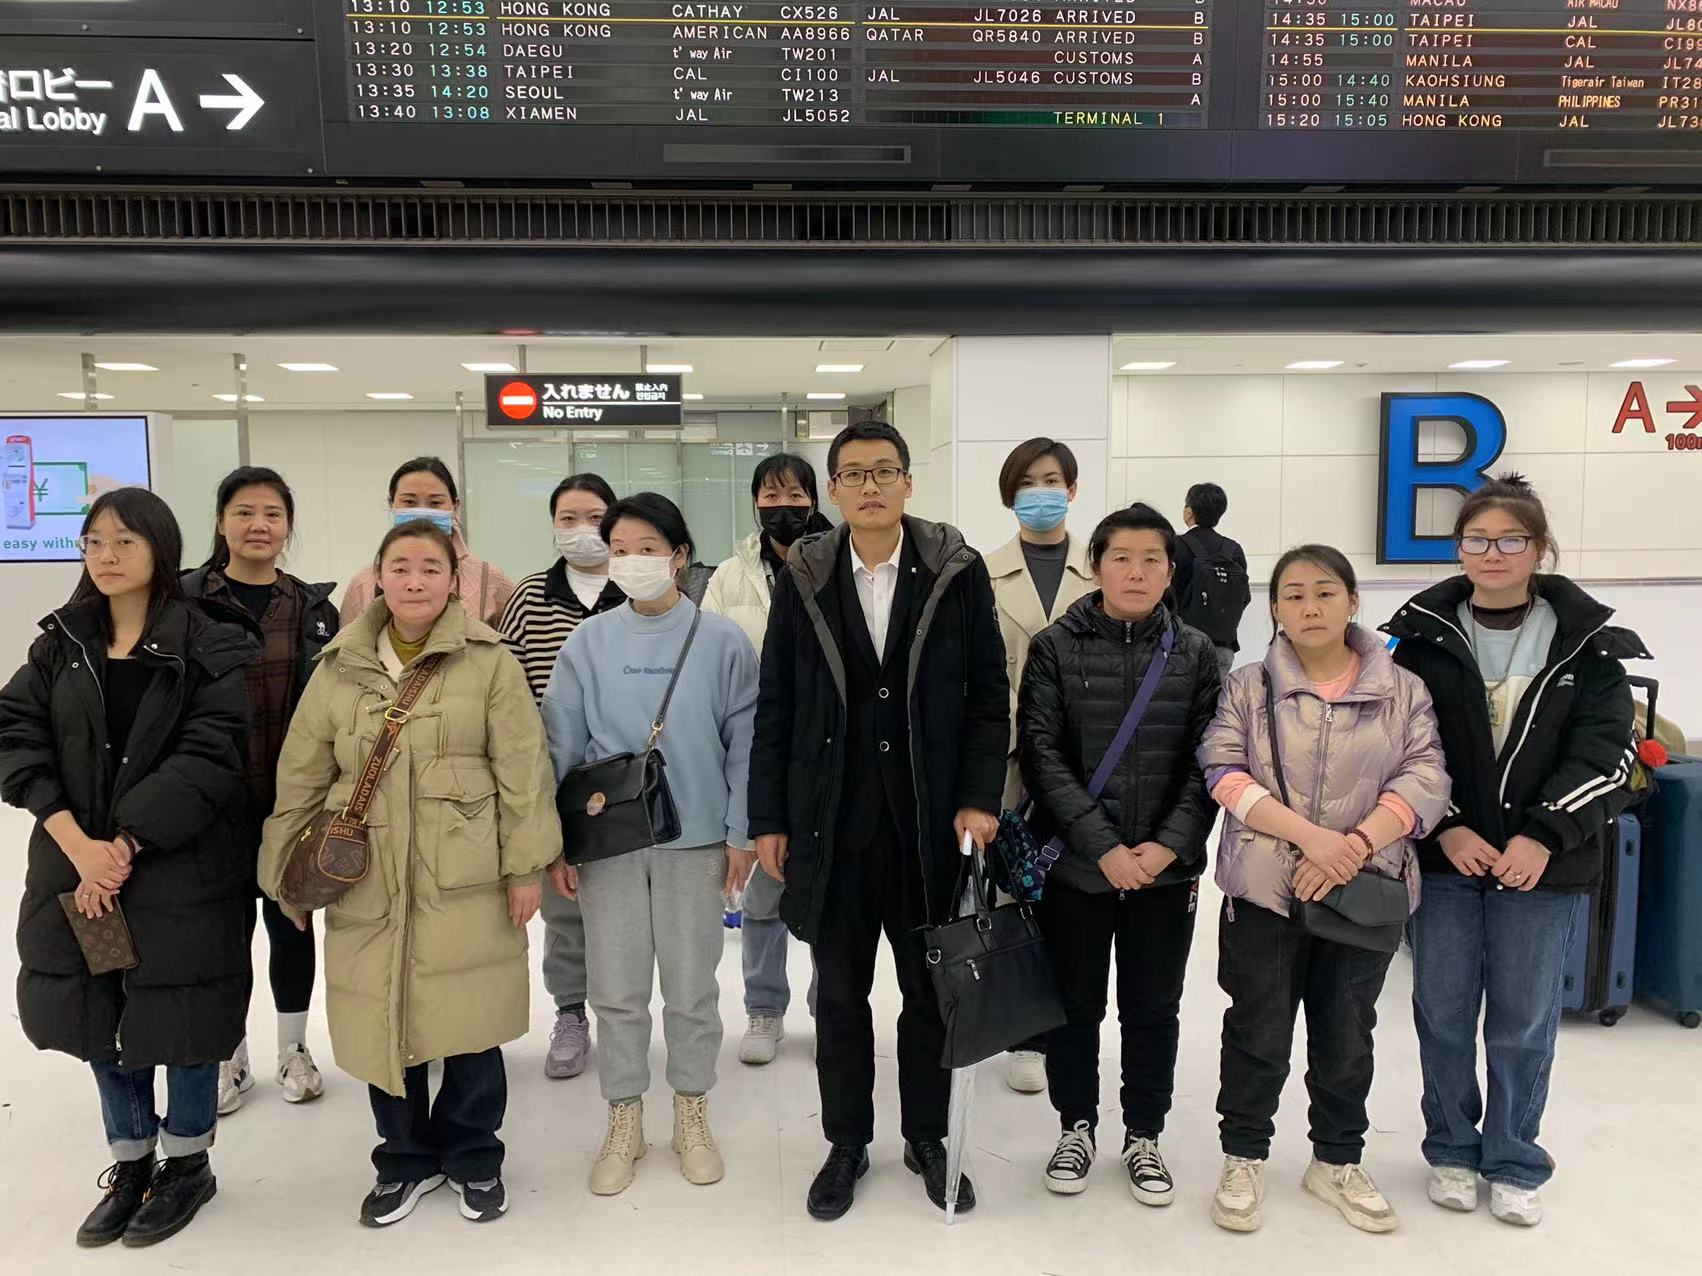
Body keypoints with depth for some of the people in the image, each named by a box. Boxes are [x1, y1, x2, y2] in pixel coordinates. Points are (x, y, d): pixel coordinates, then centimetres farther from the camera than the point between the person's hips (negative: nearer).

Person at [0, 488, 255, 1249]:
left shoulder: (211, 649, -8)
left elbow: (209, 757, -15)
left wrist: (126, 846, -18)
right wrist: (77, 842, -17)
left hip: (181, 871, -4)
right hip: (78, 869, 5)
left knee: (177, 1016, 7)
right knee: (99, 1016, 14)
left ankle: (187, 1165, 29)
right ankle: (130, 1164, 34)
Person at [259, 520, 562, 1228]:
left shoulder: (489, 661, -3)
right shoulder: (339, 668, 6)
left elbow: (523, 770, -5)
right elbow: (300, 778, 10)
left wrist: (526, 866, -7)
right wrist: (285, 873, 11)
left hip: (465, 883, -2)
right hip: (368, 884, 3)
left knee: (471, 1024, 7)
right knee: (383, 1026, 10)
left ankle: (472, 1158, 31)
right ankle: (406, 1159, 33)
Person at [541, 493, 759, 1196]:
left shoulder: (721, 641, -3)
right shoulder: (588, 642, 1)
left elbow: (745, 744, 0)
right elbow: (561, 747, 3)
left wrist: (741, 834, -3)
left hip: (695, 840, -1)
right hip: (608, 842, 1)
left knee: (692, 987, 10)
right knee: (616, 990, 9)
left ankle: (692, 1117, 30)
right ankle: (624, 1124, 27)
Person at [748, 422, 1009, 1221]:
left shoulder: (958, 572, -2)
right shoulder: (801, 579, 1)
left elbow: (989, 694, 0)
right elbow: (775, 707, 2)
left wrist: (979, 797, -9)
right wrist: (768, 820, 0)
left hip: (931, 823, 0)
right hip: (831, 824, 1)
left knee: (931, 990, 13)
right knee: (839, 995, 13)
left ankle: (928, 1139, 32)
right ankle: (846, 1144, 31)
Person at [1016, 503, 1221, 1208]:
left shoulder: (1195, 653, 2)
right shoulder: (1055, 648, -4)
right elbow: (1041, 754, -9)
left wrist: (1170, 845, -13)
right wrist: (1103, 846, -16)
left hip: (1167, 867, 1)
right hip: (1075, 864, -1)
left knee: (1154, 1011, 13)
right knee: (1075, 1006, 12)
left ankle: (1144, 1137, 31)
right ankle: (1077, 1128, 32)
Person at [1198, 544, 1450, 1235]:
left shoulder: (1403, 691, 3)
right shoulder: (1247, 688, 0)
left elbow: (1425, 780, -6)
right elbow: (1225, 774, -10)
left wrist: (1355, 845, -20)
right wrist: (1311, 836, -22)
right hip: (1265, 890, -1)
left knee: (1347, 1035, 15)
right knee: (1258, 1033, 8)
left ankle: (1337, 1162, 34)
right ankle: (1243, 1158, 27)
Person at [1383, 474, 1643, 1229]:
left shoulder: (1587, 641, -1)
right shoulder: (1423, 636, -1)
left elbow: (1603, 751, -5)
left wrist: (1543, 836, -15)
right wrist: (1445, 828, -13)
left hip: (1540, 859, 0)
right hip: (1443, 855, 1)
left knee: (1524, 1018, 8)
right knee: (1443, 1010, 9)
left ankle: (1515, 1164, 26)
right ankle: (1452, 1151, 27)